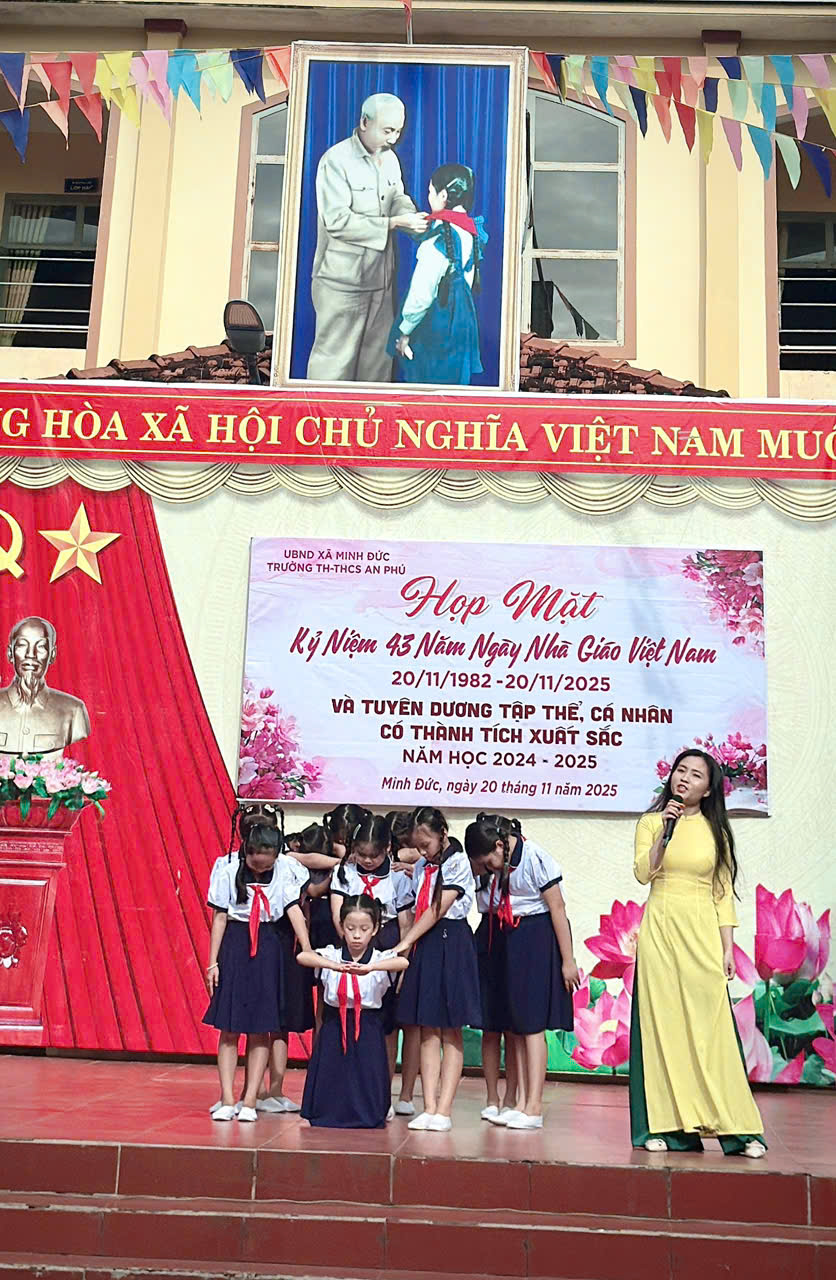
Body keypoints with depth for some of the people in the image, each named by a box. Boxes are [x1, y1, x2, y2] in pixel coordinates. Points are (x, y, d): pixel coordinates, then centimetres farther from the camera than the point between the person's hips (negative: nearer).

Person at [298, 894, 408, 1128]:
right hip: (334, 1028, 1)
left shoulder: (380, 959, -4)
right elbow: (302, 956, -20)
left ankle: (366, 1118, 22)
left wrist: (370, 967, -42)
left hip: (368, 1030, -1)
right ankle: (330, 1117, 24)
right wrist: (334, 965, -38)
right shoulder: (331, 956, 0)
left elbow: (403, 962, -26)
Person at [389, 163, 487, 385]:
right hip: (463, 316, 8)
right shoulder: (471, 231, 3)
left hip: (436, 320, -8)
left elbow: (422, 293, -22)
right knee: (454, 380, 16)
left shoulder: (439, 236, -22)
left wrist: (405, 331, -12)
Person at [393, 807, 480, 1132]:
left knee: (450, 1032, -2)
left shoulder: (457, 863, -8)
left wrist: (405, 943, -15)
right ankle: (429, 1107, 7)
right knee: (428, 1032, 5)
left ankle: (443, 1110, -1)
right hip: (423, 944, 7)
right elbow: (419, 908, 13)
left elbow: (437, 910, -14)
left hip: (451, 944, -7)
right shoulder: (421, 866, 14)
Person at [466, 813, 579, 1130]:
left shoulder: (534, 858, -18)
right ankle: (523, 1102, 12)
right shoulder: (503, 862, 5)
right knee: (516, 1023, 7)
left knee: (532, 1023, -7)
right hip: (514, 938, 8)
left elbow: (557, 908, -16)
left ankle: (534, 1107, -2)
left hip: (540, 936, -8)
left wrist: (567, 961, -14)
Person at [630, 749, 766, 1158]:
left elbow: (724, 892, 8)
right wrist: (666, 831, -15)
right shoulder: (651, 822, 7)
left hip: (703, 932, 0)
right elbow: (643, 873, -7)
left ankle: (734, 1127, 2)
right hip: (660, 929, 0)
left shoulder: (715, 830, 9)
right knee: (661, 1022, -1)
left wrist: (728, 947, 2)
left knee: (711, 1026, -4)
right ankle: (663, 1124, 5)